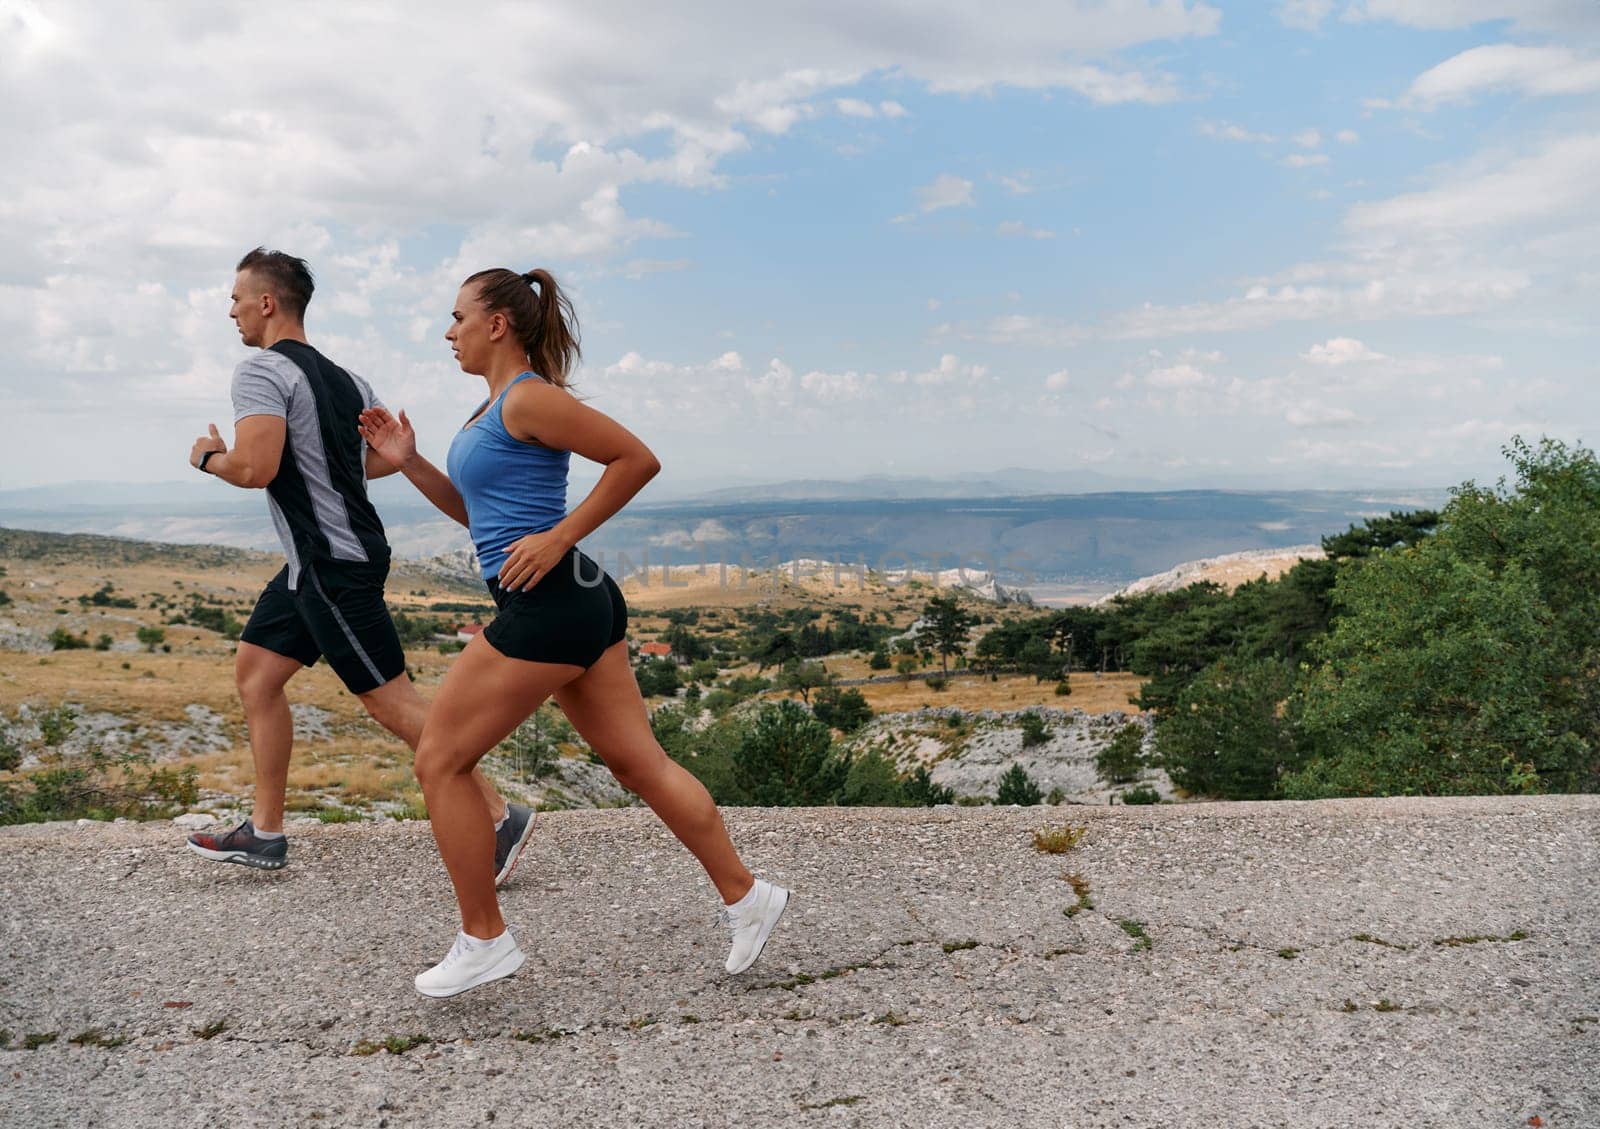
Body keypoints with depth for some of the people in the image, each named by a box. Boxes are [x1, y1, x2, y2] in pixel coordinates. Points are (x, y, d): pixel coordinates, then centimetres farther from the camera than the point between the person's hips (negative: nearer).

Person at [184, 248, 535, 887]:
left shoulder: (261, 371, -13)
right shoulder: (342, 378, 15)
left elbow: (254, 468, -24)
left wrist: (209, 457, -3)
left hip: (332, 564, -10)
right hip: (314, 564, 10)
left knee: (389, 700, -7)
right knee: (255, 673, 14)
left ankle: (501, 818, -2)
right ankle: (265, 834, 20)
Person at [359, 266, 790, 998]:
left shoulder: (529, 398, -11)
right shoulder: (496, 407, 19)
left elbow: (637, 459, -17)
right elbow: (473, 510, 27)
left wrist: (558, 538, -16)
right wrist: (408, 462, 15)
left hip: (548, 605, -10)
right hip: (575, 604, 10)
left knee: (440, 761, 1)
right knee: (637, 761, 10)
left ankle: (483, 940, 11)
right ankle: (744, 896, 17)